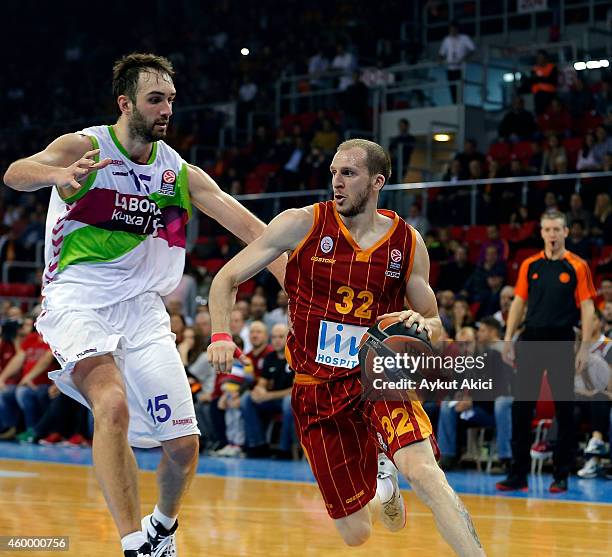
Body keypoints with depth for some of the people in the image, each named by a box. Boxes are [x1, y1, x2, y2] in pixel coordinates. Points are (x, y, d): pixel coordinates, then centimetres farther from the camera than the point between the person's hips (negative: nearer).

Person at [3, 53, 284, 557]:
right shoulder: (84, 147, -7)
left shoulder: (180, 173, 6)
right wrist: (59, 174, -49)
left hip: (142, 306, 5)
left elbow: (246, 224, 0)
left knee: (183, 445, 2)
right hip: (78, 301, -5)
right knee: (113, 403, -33)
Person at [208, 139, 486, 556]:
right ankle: (380, 471, 39)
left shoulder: (408, 242, 0)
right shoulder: (302, 224, -5)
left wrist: (422, 324, -14)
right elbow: (227, 278, 0)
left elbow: (434, 325, 11)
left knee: (422, 470, -31)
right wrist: (221, 335, -17)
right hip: (318, 390, 0)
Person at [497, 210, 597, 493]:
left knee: (564, 409, 2)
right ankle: (518, 474, 6)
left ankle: (561, 475, 10)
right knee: (521, 406, 1)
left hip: (561, 342, -3)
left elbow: (587, 307, -2)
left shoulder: (577, 266, -1)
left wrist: (585, 347, -9)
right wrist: (508, 338, 4)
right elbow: (519, 302, 12)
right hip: (531, 340, 3)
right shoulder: (529, 265, 9)